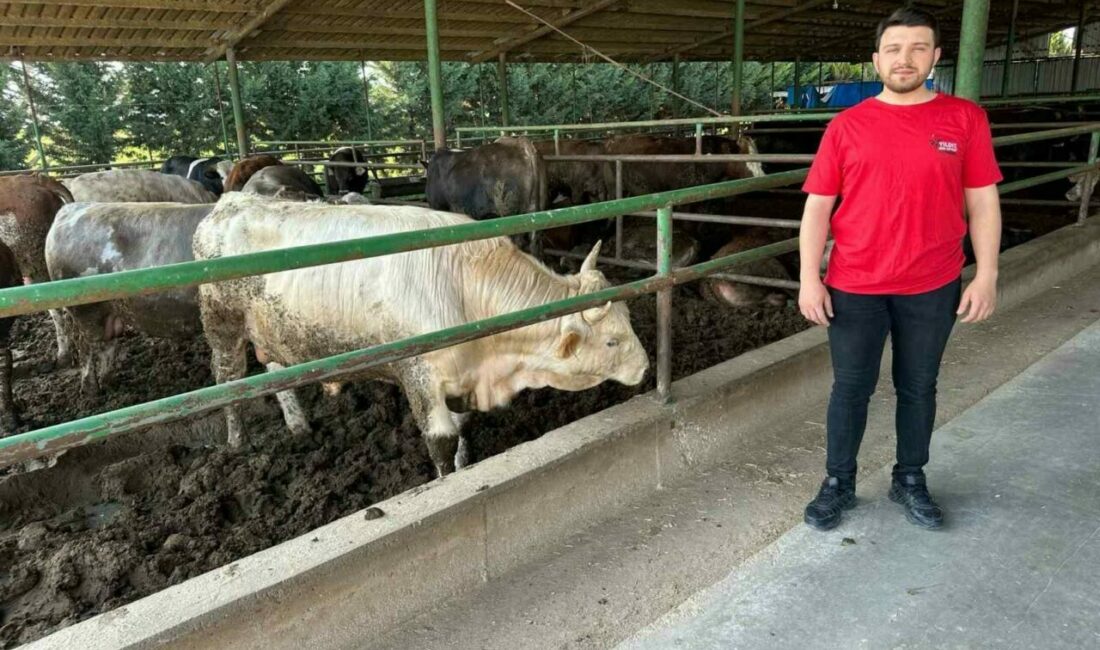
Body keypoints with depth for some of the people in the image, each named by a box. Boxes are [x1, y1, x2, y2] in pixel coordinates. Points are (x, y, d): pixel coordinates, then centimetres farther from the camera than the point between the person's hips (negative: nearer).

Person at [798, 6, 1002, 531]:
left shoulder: (965, 119, 0)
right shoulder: (846, 125, -2)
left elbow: (982, 202, 3)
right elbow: (817, 207, -2)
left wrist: (986, 275, -2)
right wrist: (810, 279, -7)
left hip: (933, 288, 1)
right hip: (854, 287, -1)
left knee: (918, 388, 15)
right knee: (851, 389, 9)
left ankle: (909, 481, 35)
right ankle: (838, 484, 26)